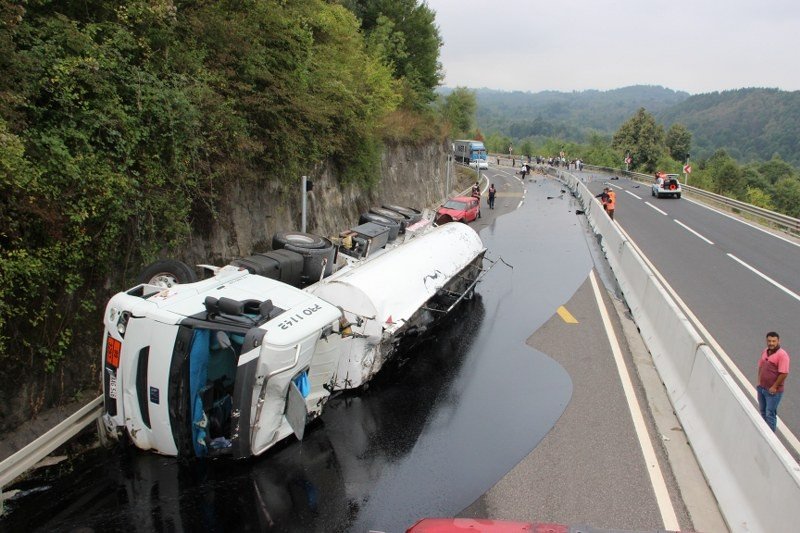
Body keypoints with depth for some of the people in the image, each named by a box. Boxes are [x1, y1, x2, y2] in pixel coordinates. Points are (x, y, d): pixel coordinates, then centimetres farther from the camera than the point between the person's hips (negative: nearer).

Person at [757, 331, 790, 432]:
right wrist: (759, 381, 9)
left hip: (773, 391, -7)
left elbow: (784, 374, -21)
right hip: (761, 388, 7)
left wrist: (774, 387, -17)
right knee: (763, 412, 19)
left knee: (770, 414, -1)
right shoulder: (765, 351, 5)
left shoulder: (782, 355, -19)